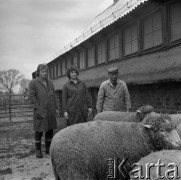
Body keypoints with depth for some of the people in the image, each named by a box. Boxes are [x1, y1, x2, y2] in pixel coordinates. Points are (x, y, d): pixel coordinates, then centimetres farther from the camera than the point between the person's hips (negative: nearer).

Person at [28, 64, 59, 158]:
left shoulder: (50, 83, 16)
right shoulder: (33, 83, -3)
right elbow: (31, 97, -9)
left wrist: (56, 108, 12)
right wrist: (39, 109, -15)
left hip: (51, 112, 5)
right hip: (40, 112, -5)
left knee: (50, 130, 9)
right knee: (39, 131, 3)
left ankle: (48, 149, 23)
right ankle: (38, 150, 16)